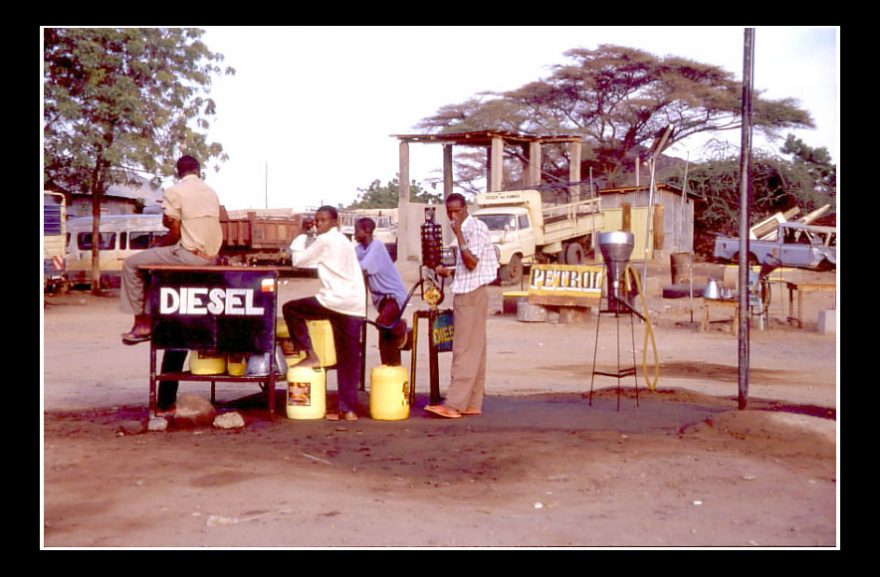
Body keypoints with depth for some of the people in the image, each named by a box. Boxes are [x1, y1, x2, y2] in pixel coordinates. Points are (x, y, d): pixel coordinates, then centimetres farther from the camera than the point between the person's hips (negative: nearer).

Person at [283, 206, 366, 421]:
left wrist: (295, 248, 20)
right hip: (356, 306, 8)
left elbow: (298, 261, 2)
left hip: (335, 302, -8)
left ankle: (310, 354, 7)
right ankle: (348, 409, 8)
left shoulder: (325, 240, -2)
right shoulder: (344, 241, 23)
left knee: (290, 309, 12)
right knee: (348, 361, 8)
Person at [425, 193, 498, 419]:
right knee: (474, 351, 10)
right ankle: (472, 404, 13)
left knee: (465, 351, -10)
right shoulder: (464, 230, 16)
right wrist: (449, 271, 8)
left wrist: (458, 235, -22)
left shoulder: (476, 228, -12)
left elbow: (472, 263, -20)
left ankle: (454, 404, -11)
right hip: (465, 293, 10)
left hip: (472, 294, -10)